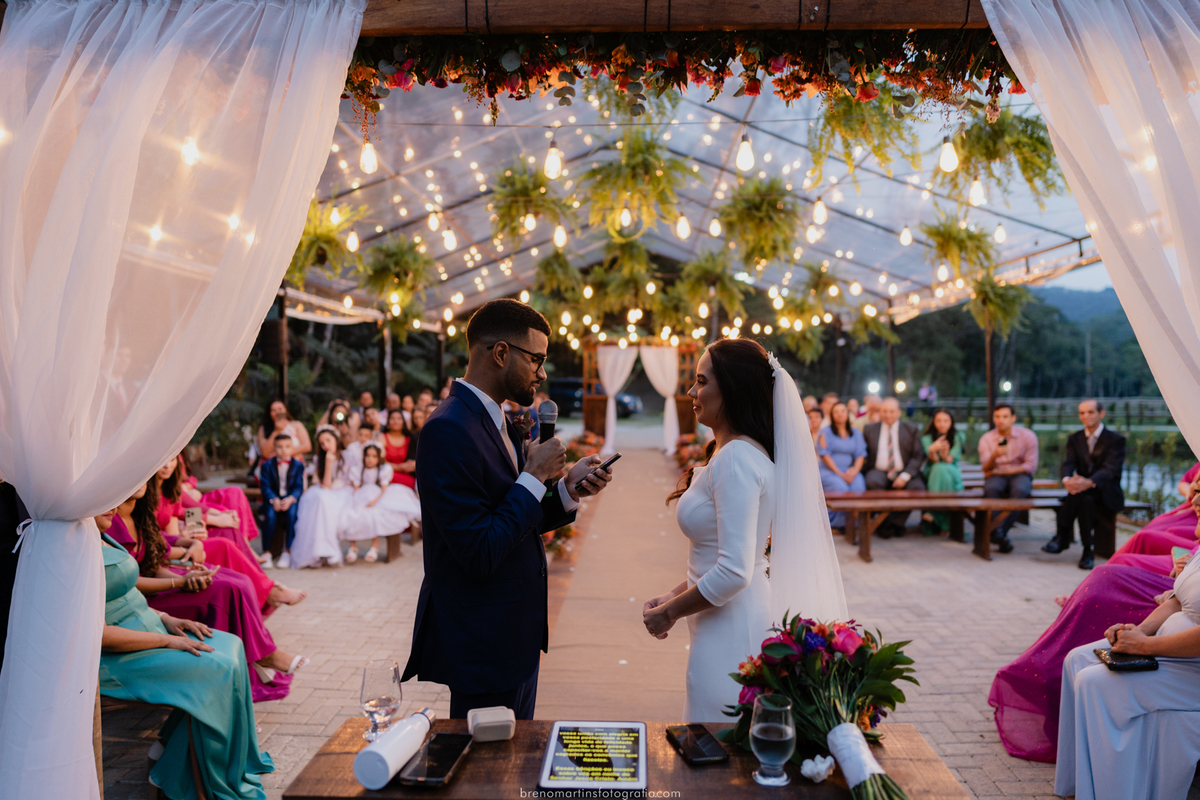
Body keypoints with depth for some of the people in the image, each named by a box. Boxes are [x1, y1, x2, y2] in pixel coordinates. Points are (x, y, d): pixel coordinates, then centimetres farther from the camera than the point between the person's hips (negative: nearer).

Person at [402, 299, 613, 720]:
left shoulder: (494, 421, 9)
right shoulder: (448, 431, -23)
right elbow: (481, 554, -26)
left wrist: (567, 489, -2)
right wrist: (535, 476, -20)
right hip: (479, 651, -10)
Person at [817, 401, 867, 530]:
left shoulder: (856, 433, 18)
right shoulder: (825, 432, 7)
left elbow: (860, 454, 9)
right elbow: (825, 455, -3)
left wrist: (855, 470, -11)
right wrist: (840, 474, -13)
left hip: (851, 471, 3)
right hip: (830, 471, -3)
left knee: (859, 486, -30)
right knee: (841, 487, -34)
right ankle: (839, 523, -19)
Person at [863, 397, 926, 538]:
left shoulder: (912, 430, 9)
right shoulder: (869, 429, 13)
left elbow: (918, 456, 1)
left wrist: (905, 476, -14)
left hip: (903, 473, 0)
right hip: (879, 472, 0)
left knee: (917, 486, -31)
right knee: (873, 482, -35)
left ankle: (895, 521, -15)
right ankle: (885, 522, -20)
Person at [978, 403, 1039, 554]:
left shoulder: (1027, 436, -2)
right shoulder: (986, 439, 0)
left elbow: (1031, 466, -6)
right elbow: (986, 469, -9)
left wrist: (1003, 470, -9)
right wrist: (994, 456, -31)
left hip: (1019, 475, 0)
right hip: (996, 476, 1)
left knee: (1019, 489, -36)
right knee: (991, 488, -35)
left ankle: (1001, 530, -33)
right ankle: (999, 534, -34)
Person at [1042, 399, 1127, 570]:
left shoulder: (1116, 439, -1)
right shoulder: (1075, 439, 12)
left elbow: (1110, 469, -18)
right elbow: (1068, 464, -4)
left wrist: (1090, 482, -40)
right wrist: (1066, 480, -30)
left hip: (1107, 494, -3)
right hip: (1085, 491, 3)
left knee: (1083, 494, -35)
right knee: (1085, 500, -34)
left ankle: (1062, 537, -30)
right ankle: (1087, 552, -31)